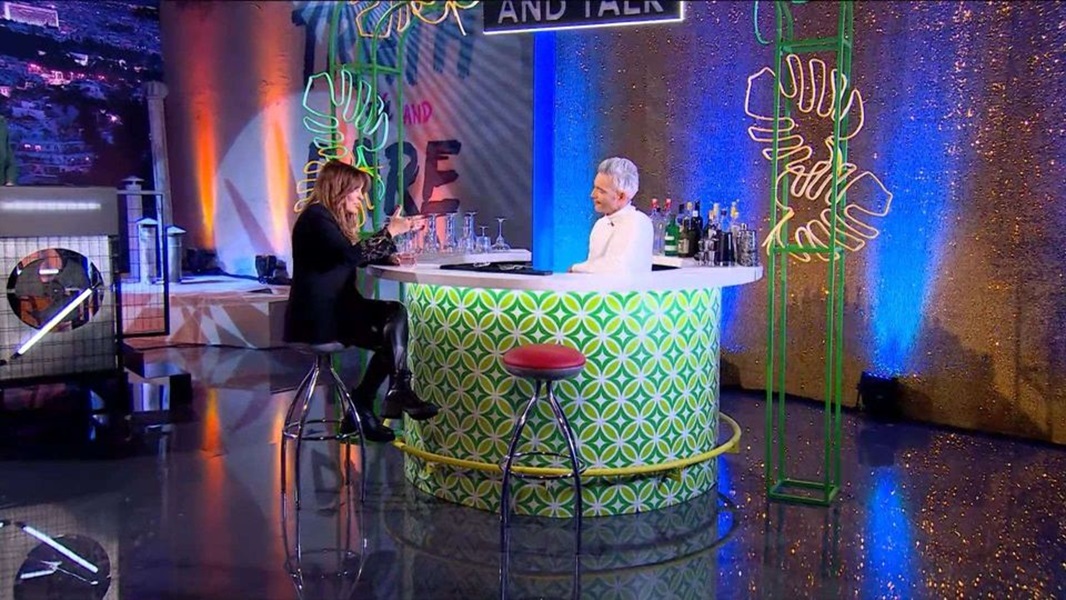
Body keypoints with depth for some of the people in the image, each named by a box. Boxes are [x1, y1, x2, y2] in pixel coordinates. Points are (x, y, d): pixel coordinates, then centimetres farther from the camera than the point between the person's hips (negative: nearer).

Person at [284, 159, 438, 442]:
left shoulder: (336, 218, 17)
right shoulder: (316, 217, -13)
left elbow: (358, 254, 22)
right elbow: (352, 254, -25)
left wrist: (388, 257, 4)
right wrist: (390, 232, -20)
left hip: (335, 307, 9)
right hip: (316, 316, -9)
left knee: (396, 314, -11)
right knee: (390, 336, -14)